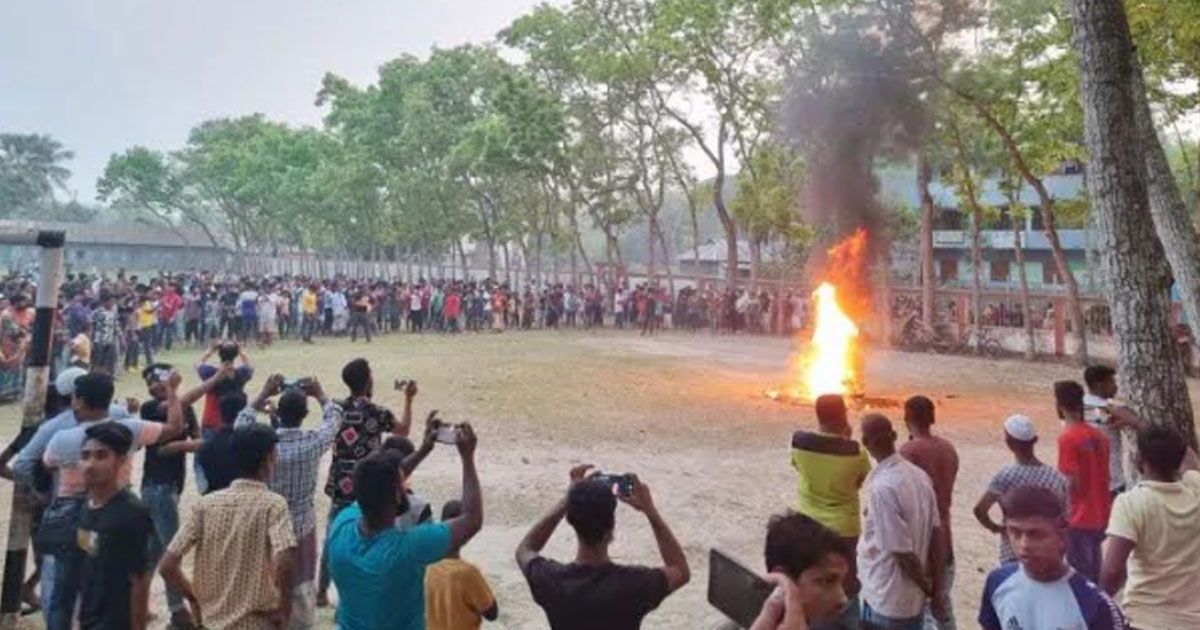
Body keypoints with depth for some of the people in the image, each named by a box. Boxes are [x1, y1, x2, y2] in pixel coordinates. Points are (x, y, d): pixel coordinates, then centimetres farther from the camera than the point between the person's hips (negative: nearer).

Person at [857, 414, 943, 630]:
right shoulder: (919, 475, -1)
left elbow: (903, 553, -21)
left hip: (887, 602, -7)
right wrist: (936, 592, 8)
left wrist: (929, 591, -5)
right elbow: (934, 537, 3)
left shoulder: (882, 487, -25)